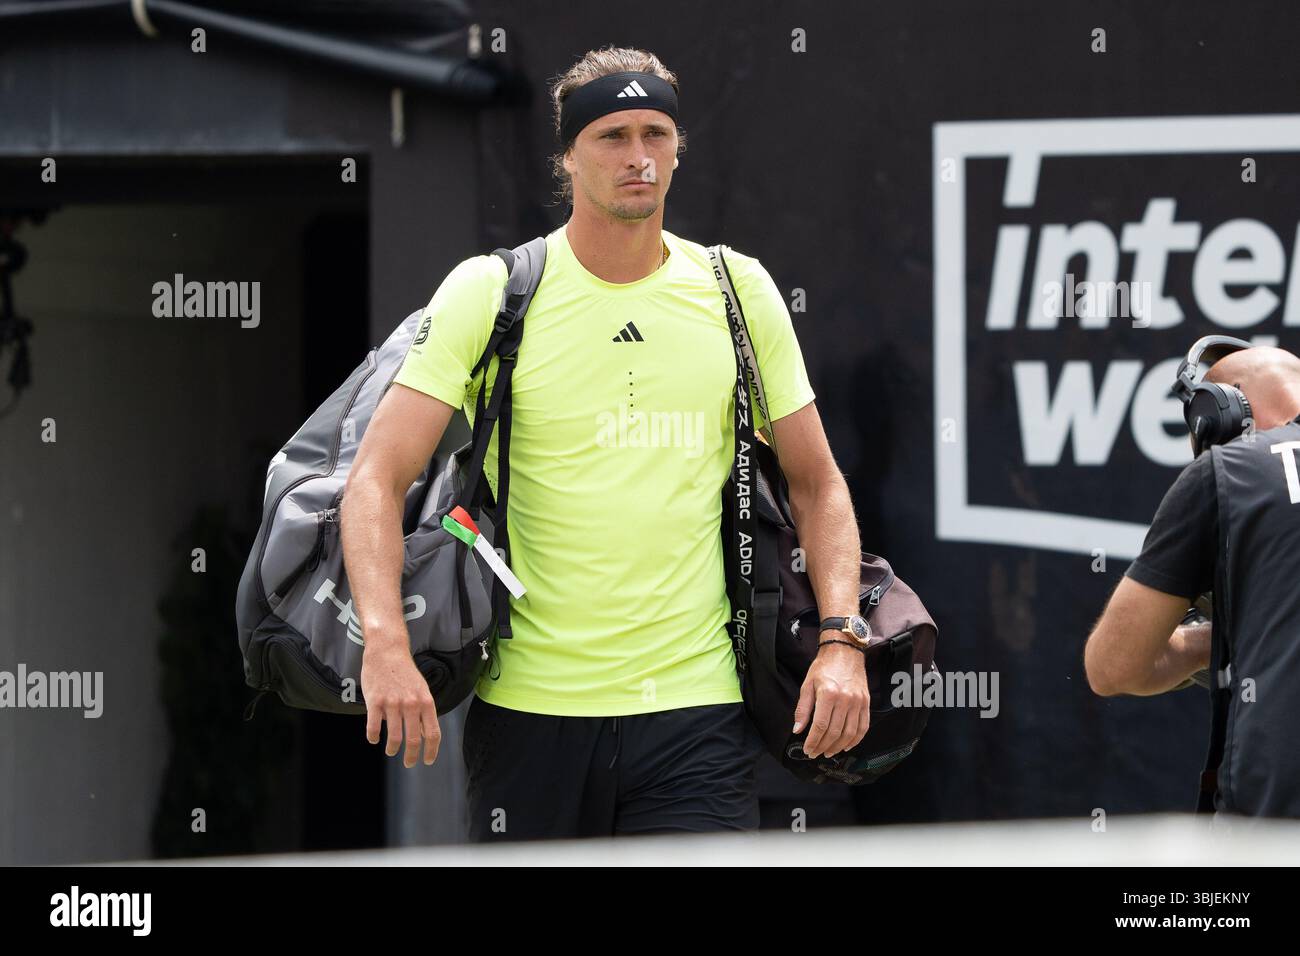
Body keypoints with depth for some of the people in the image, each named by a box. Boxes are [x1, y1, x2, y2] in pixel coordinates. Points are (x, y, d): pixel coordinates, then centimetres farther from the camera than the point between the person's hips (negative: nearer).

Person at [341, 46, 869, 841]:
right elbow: (378, 477, -7)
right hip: (528, 712, -1)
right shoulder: (489, 292, -2)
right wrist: (386, 642, -23)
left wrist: (842, 636, -1)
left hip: (698, 710, 1)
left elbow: (817, 483, 14)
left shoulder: (740, 291, 6)